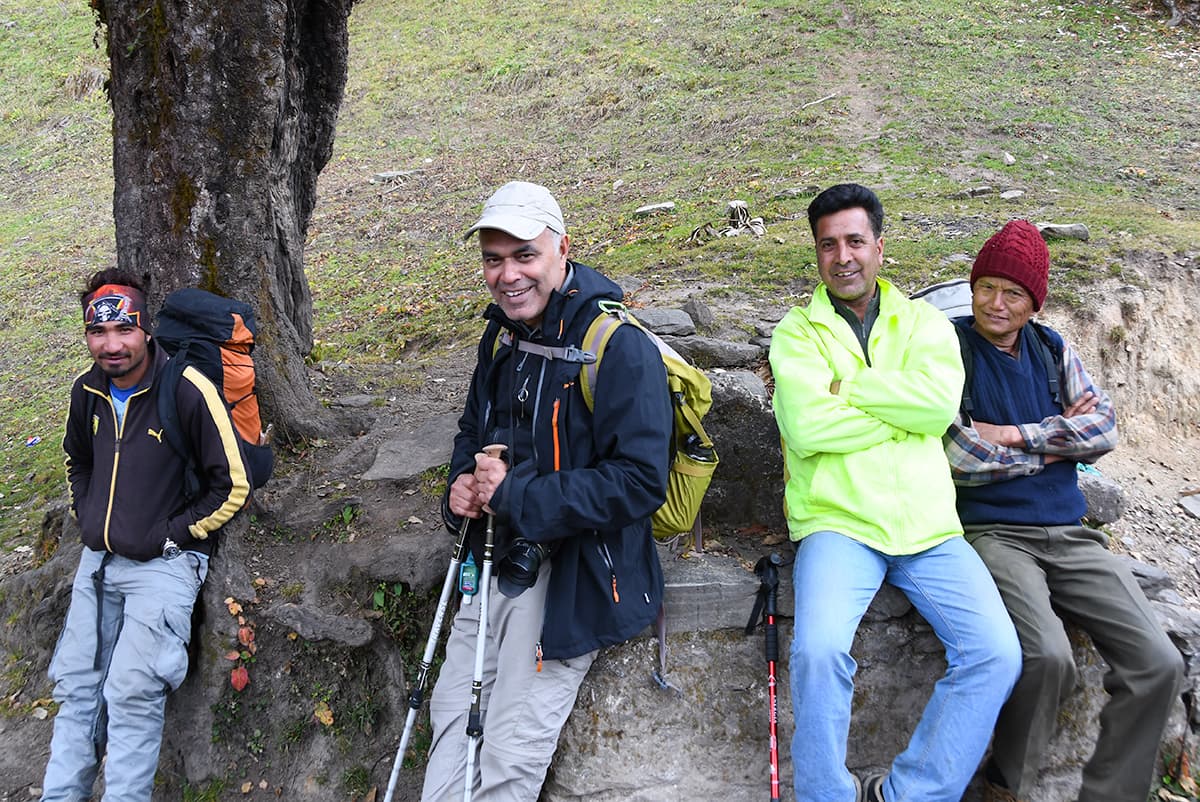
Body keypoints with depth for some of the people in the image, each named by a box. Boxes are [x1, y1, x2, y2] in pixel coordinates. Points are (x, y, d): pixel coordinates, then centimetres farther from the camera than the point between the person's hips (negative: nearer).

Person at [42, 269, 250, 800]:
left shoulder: (188, 391, -17)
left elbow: (232, 486, -13)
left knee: (132, 692, -12)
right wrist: (87, 520, 12)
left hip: (165, 563, -6)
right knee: (76, 686, 10)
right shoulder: (88, 389, 4)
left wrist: (170, 536, -11)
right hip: (98, 560, 6)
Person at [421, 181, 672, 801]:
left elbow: (639, 482, -24)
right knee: (452, 713, 11)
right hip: (501, 558, 7)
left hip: (575, 571, -7)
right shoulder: (502, 335, 7)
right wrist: (461, 484, -1)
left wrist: (518, 495, -23)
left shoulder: (619, 347, -19)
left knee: (512, 749, -5)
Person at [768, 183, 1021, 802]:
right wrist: (903, 411, -6)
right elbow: (808, 426, -11)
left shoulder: (923, 322, 14)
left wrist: (842, 385, -8)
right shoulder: (798, 331, 8)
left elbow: (941, 401, -8)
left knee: (996, 653, -16)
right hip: (839, 523, -2)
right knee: (820, 648, -28)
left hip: (928, 526, 3)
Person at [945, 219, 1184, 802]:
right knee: (1047, 657, -30)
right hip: (991, 531, -5)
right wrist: (1054, 442, 0)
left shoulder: (1052, 350, 15)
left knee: (1159, 665, -12)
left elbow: (1105, 428, 3)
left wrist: (1017, 435, -9)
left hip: (1068, 534, 5)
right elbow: (960, 459, -10)